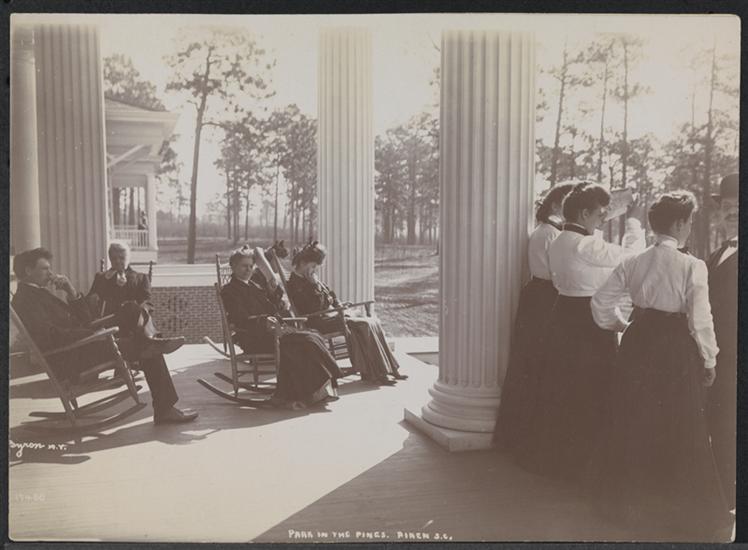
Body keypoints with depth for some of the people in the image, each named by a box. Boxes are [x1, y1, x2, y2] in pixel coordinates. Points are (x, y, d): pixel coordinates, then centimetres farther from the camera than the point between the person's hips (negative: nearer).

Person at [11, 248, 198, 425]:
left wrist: (72, 293, 3)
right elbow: (51, 336, -22)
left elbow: (86, 319, 18)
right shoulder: (25, 299, -7)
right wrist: (97, 333, -22)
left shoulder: (40, 293, 24)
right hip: (70, 362, -10)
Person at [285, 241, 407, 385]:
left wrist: (338, 304, 7)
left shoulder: (310, 277, 17)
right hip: (320, 321, -10)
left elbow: (328, 294, 24)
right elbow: (315, 308, -20)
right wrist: (315, 285, -17)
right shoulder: (296, 284, -12)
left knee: (373, 322, -6)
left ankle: (389, 368, -6)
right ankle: (373, 374, -18)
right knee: (363, 326, -24)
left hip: (330, 314, 10)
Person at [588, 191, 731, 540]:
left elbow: (601, 302, 4)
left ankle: (629, 499, 32)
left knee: (635, 423, 17)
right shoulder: (692, 266, -14)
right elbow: (700, 320, -12)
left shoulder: (633, 263, 0)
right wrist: (709, 361, 1)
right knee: (676, 429, 9)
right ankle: (678, 510, 21)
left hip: (637, 344, 5)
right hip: (676, 350, -5)